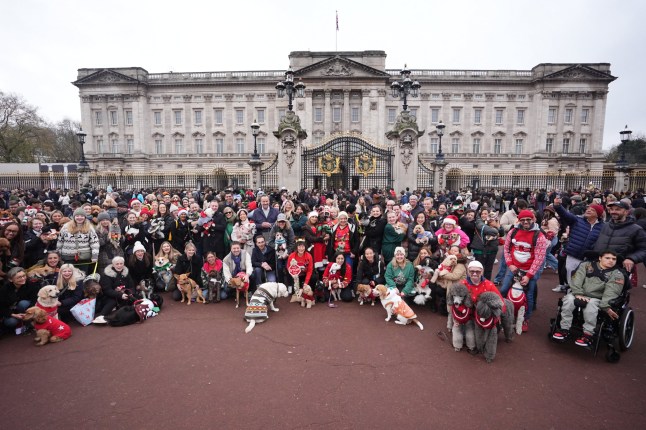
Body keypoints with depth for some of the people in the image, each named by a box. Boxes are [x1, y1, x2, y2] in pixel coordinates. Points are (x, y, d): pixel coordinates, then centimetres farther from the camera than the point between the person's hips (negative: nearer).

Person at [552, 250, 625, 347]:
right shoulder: (586, 265, 10)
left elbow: (611, 291, -11)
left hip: (597, 299, -1)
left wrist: (606, 306, -26)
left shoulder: (617, 274, 7)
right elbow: (577, 279, -4)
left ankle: (588, 334, -23)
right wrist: (578, 294, -20)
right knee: (569, 299, -30)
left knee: (591, 304, -35)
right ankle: (564, 329, -21)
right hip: (579, 295, 1)